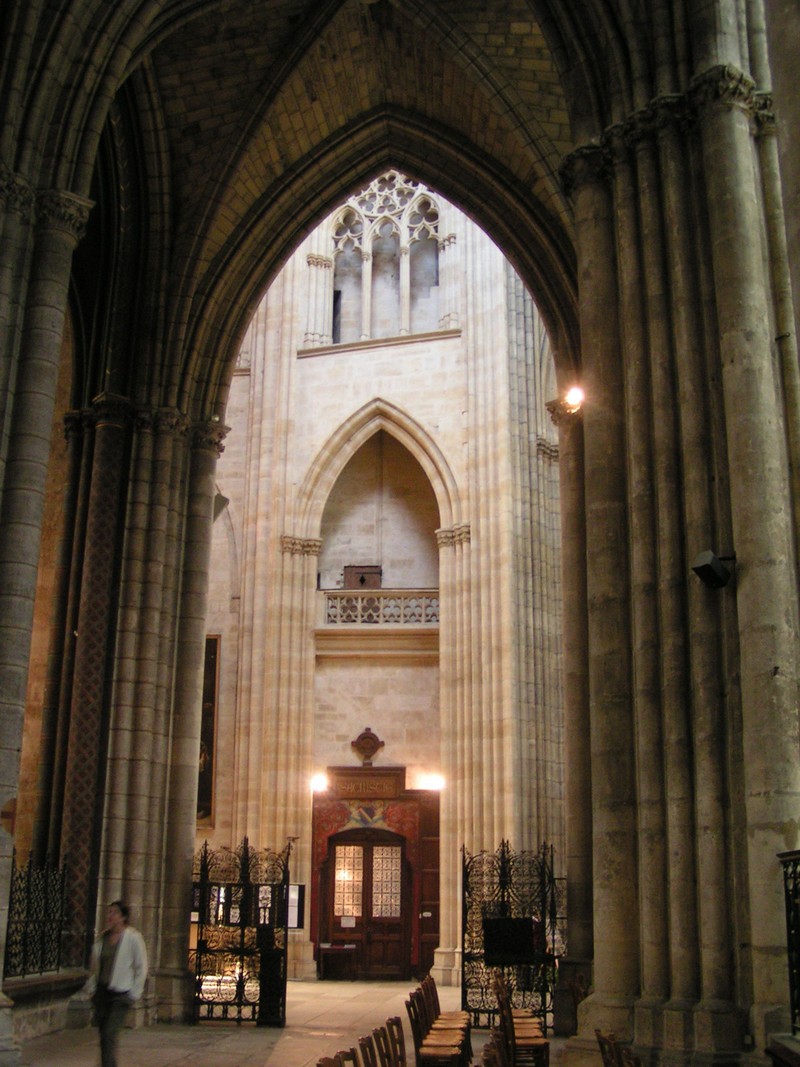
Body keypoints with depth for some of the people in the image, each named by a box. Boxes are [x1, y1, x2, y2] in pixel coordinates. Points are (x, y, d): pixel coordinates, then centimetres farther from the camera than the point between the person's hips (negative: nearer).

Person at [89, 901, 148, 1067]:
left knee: (109, 1035, -14)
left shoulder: (133, 938, -9)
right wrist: (94, 987, 13)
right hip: (102, 991, 6)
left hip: (121, 994, -6)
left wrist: (135, 993, -7)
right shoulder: (102, 937, 7)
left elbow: (141, 967, -5)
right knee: (104, 1036, 10)